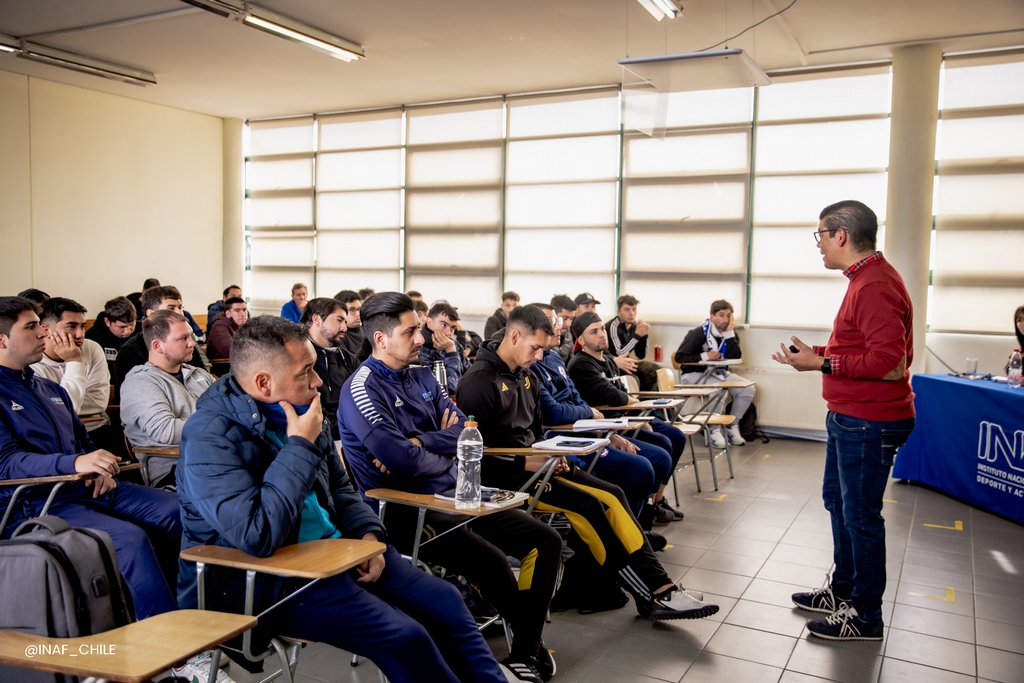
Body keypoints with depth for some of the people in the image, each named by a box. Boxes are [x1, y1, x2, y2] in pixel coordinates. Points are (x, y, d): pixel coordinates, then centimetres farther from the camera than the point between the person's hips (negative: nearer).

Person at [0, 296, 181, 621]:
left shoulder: (51, 389, 22)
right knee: (129, 538, -30)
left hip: (89, 488, 8)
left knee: (177, 512, -10)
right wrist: (74, 463, -33)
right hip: (38, 503, -8)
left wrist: (102, 469, 1)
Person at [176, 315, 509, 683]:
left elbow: (338, 487, 15)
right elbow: (257, 537, -32)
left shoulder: (297, 409, 3)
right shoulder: (209, 437, -22)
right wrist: (300, 446, -25)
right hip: (268, 578, -8)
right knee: (404, 636, -19)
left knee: (443, 600, 0)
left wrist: (368, 533, -4)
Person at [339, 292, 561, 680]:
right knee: (492, 561, -30)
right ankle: (532, 642, -1)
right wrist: (447, 461, -4)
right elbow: (401, 459, -23)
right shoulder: (362, 389, -12)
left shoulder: (421, 378, 13)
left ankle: (524, 649, 2)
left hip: (451, 494, 9)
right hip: (404, 510, -8)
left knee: (546, 542, -1)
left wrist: (418, 443, -13)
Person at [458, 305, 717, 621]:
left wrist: (549, 456, 1)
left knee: (611, 496, -7)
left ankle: (660, 587, -7)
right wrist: (525, 463, -20)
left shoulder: (527, 378, 13)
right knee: (588, 505, -22)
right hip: (504, 476, -9)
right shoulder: (479, 381, -15)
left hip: (532, 464, 9)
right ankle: (649, 596, -9)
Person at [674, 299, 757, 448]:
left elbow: (735, 357, -14)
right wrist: (704, 356, -20)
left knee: (748, 388, -13)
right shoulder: (698, 333, -13)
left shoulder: (731, 334, 2)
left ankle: (733, 427, 0)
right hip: (696, 374, -6)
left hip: (719, 373, 6)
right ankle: (715, 431, -20)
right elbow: (679, 357, -14)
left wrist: (729, 333, -19)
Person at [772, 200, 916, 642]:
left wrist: (823, 364, -22)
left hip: (869, 424, -11)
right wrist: (817, 352, 9)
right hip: (850, 418, 11)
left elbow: (890, 364, -27)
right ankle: (843, 590, 37)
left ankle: (865, 616, 16)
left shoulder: (875, 286, -22)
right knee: (838, 502, 21)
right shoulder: (866, 279, 12)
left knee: (860, 515, 1)